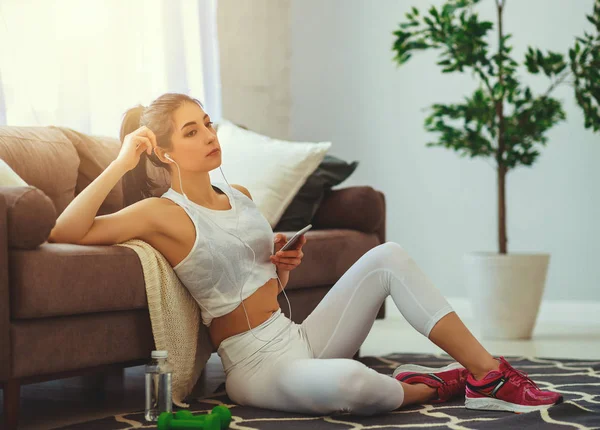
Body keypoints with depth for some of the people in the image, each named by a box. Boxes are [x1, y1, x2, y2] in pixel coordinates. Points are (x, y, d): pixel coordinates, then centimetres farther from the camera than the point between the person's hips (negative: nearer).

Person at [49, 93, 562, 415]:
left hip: (300, 338, 8)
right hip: (256, 365, -8)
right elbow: (65, 232, -25)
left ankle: (490, 373, -8)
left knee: (387, 257, -6)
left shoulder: (240, 196, 13)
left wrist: (284, 265, 3)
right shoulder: (163, 213, -10)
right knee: (351, 381, -39)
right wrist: (122, 163, -25)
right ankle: (431, 387, -6)